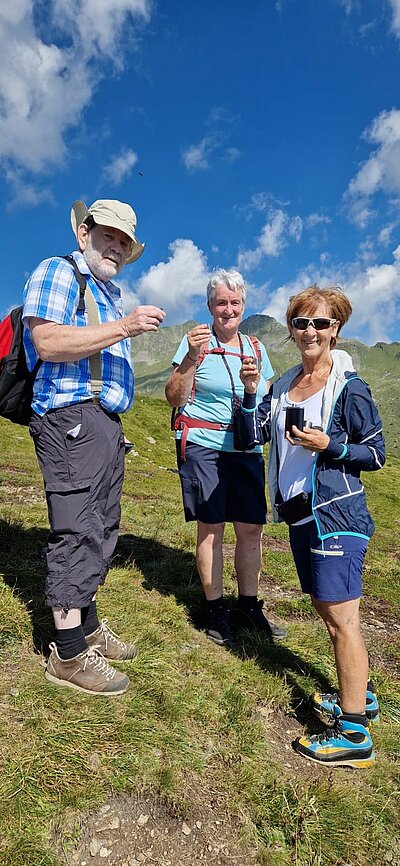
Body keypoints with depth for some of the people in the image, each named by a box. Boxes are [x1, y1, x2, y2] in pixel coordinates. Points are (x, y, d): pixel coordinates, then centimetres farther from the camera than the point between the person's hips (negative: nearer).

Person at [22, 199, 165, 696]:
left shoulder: (111, 294, 25)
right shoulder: (56, 272, -1)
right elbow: (48, 342, -18)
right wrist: (124, 327, -19)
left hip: (106, 422, 10)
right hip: (71, 417, -9)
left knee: (101, 530, 13)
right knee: (78, 532, -8)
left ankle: (87, 626, 27)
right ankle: (68, 655, 4)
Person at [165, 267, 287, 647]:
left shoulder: (256, 349, 13)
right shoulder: (196, 342, -1)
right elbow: (174, 398, -7)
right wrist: (192, 357, -20)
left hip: (247, 450, 5)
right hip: (203, 447, -4)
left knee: (251, 528, 5)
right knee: (211, 528, 0)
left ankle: (249, 605, 22)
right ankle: (215, 609, 17)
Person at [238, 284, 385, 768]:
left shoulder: (348, 387, -9)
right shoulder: (283, 386, 10)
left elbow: (376, 454, -6)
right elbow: (250, 438, 5)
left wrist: (328, 445, -21)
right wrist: (250, 392, -8)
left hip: (337, 515, -7)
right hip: (299, 513, 8)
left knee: (340, 617, -2)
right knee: (325, 608, 18)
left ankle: (353, 733, 13)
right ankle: (360, 695, 38)